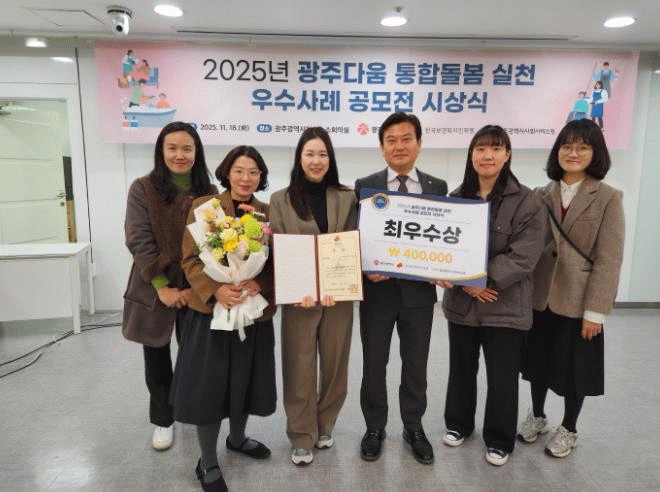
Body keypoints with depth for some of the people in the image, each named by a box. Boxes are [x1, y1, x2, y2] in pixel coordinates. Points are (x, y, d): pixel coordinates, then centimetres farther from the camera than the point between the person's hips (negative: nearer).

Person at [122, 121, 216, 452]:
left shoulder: (208, 193, 2)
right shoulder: (143, 189, -4)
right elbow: (138, 241, -11)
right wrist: (162, 286, -16)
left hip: (197, 289, 1)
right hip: (154, 289, -1)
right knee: (157, 359, 13)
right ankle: (163, 420, 34)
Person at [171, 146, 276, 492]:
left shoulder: (268, 213, 6)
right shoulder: (202, 207, -3)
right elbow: (191, 259, -7)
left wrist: (260, 284, -19)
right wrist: (215, 290, -23)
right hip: (210, 310, -3)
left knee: (245, 380, 16)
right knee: (208, 384, 4)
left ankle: (237, 438, 42)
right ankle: (207, 462, 25)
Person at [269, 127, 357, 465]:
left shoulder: (347, 198, 6)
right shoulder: (280, 200, 3)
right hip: (299, 297, -1)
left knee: (334, 364, 13)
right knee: (300, 368, 6)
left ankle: (325, 426, 36)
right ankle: (302, 437, 24)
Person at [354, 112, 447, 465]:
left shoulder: (437, 187, 4)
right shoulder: (365, 186, 0)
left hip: (419, 289, 1)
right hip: (378, 288, -1)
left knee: (416, 364, 15)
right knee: (373, 363, 12)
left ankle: (414, 427, 36)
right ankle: (375, 427, 33)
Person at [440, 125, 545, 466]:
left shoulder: (526, 202, -8)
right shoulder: (455, 199, 4)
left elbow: (523, 257, -14)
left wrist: (482, 280, -22)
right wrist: (465, 282, -14)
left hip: (505, 307, -3)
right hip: (461, 303, 3)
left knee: (502, 378, 9)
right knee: (461, 369, 19)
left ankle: (499, 440, 32)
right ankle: (458, 424, 41)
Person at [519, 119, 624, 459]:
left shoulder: (608, 198, -7)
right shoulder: (542, 196, 4)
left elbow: (609, 260, -11)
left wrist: (595, 310, -14)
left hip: (578, 301, -3)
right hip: (540, 297, 4)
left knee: (574, 367, 11)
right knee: (538, 360, 16)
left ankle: (568, 429, 35)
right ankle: (537, 416, 40)